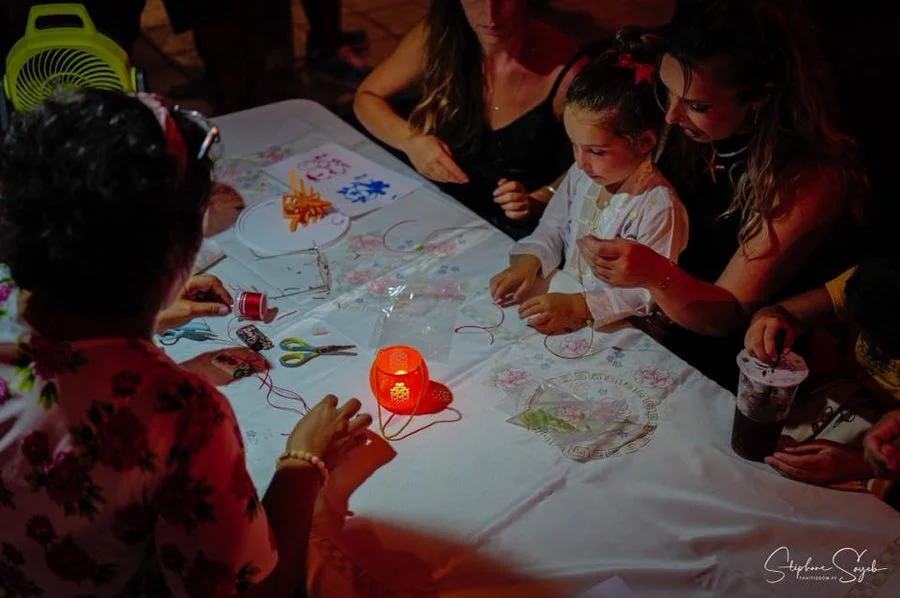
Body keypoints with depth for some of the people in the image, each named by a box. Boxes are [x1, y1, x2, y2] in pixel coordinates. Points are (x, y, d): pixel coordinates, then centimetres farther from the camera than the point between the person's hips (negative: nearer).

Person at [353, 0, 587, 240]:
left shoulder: (565, 71, -18)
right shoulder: (437, 38, -11)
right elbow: (367, 97, 2)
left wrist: (536, 202, -24)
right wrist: (410, 140, -17)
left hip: (511, 232, -3)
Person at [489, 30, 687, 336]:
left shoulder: (659, 205, -20)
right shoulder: (582, 174, 2)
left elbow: (650, 296, -20)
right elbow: (553, 228, 15)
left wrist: (578, 306, -29)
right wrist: (529, 261, -6)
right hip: (565, 295, 7)